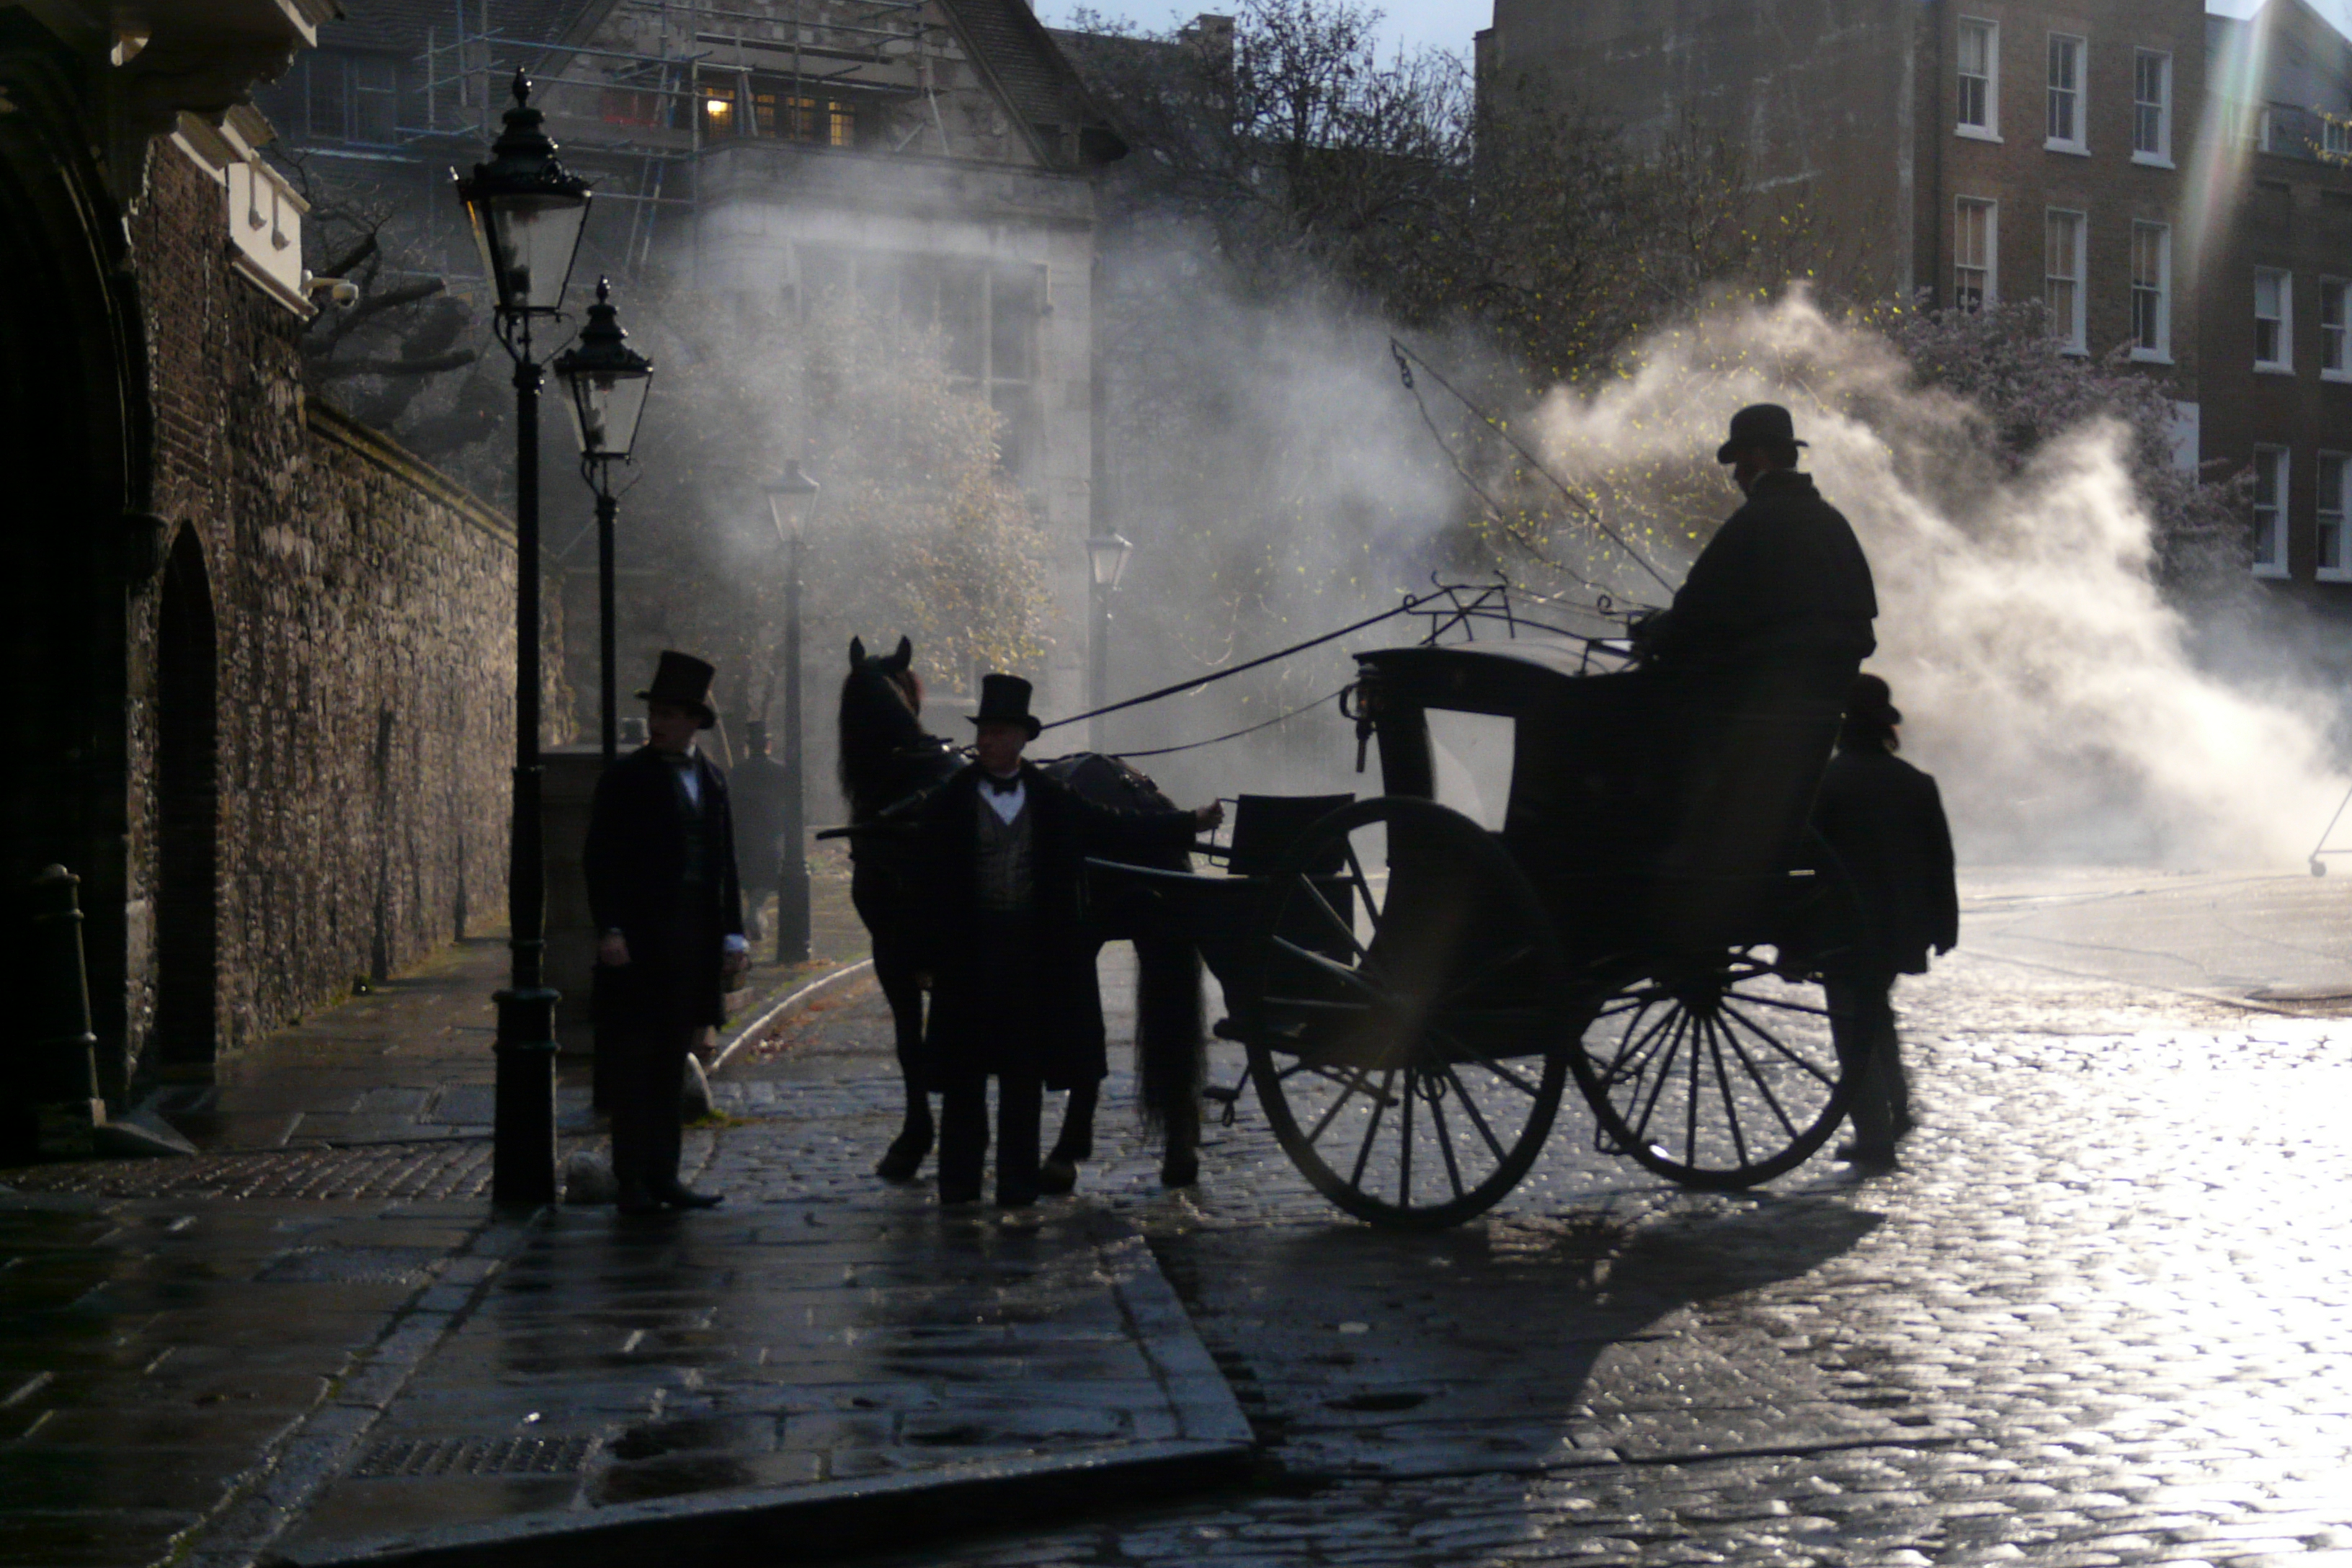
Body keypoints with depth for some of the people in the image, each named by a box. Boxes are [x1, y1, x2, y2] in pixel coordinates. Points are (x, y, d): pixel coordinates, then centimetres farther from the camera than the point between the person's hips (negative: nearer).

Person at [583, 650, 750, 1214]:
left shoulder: (711, 780, 12)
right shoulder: (625, 778, -3)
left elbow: (725, 864, 13)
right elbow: (599, 861, -6)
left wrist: (733, 934, 7)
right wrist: (609, 929, -15)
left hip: (694, 940, 5)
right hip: (639, 942, -5)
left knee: (671, 1062, 10)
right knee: (635, 1061, -2)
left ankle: (663, 1176, 16)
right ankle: (633, 1181, 2)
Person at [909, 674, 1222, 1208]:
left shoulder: (1052, 802, 7)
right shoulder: (946, 805, -1)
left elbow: (1117, 829, 13)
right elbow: (927, 885, -1)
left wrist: (1190, 823, 9)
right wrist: (929, 958, -6)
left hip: (1034, 954, 2)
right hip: (969, 953, -2)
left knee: (1025, 1073, 5)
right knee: (964, 1074, 3)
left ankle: (1019, 1186, 11)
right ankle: (959, 1183, 12)